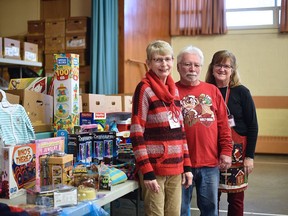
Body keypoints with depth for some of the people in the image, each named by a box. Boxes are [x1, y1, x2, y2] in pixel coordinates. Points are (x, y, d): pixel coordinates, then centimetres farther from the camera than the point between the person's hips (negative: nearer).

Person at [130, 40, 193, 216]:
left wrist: (187, 165, 10)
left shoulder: (174, 89, 12)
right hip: (154, 167, -6)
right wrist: (147, 171, -17)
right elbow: (136, 134, -12)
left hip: (175, 167, 6)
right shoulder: (144, 89, -8)